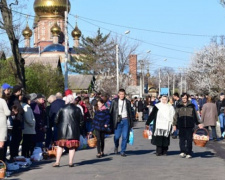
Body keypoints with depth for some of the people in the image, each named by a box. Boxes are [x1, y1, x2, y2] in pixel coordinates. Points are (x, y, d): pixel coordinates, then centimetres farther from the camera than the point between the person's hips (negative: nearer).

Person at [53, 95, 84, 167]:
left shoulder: (62, 109, -3)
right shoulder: (77, 109, -3)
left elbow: (56, 120, 1)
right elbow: (81, 121, 2)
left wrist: (58, 126, 17)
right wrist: (78, 127, 17)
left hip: (62, 130, 0)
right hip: (74, 130, 0)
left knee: (60, 145, 10)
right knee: (72, 146, 6)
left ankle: (57, 162, 7)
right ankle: (71, 162, 4)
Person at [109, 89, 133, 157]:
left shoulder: (127, 102, 9)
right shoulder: (114, 101, 5)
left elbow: (130, 112, 12)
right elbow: (111, 111, 5)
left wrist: (131, 123, 9)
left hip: (125, 120, 1)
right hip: (118, 120, -1)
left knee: (125, 136, -2)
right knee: (117, 136, -2)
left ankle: (122, 151, 8)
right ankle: (116, 147, 29)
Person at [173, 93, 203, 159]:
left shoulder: (191, 106, 8)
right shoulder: (179, 106, 9)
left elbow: (195, 115, 14)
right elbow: (176, 116, 10)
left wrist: (198, 123, 10)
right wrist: (174, 124, 5)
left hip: (190, 126, -1)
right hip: (181, 126, 1)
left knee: (189, 140, -1)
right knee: (182, 139, -1)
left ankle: (188, 153, 2)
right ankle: (183, 152, 5)